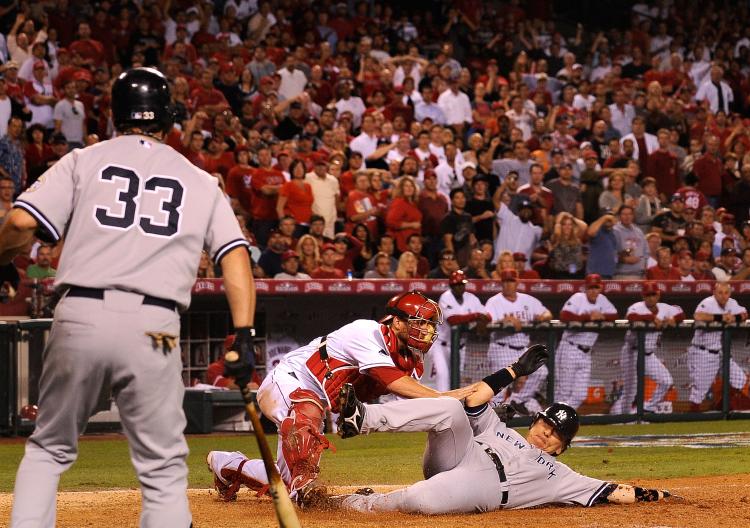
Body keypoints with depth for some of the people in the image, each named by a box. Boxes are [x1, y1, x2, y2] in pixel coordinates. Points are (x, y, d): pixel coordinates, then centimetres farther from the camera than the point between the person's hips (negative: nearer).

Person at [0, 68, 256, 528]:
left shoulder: (84, 161, 11)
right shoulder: (200, 182, 17)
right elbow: (235, 255, 5)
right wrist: (244, 336, 1)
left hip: (79, 318, 0)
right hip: (154, 329, 0)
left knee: (48, 450, 17)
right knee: (164, 472, 5)